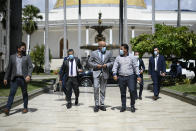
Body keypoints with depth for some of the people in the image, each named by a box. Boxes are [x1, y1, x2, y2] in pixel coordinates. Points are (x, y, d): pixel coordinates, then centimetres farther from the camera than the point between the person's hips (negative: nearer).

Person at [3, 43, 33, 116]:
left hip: (23, 78, -1)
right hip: (14, 78, 1)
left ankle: (25, 108, 20)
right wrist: (5, 78, 11)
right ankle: (7, 109, -13)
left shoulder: (27, 57, 5)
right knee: (12, 93, -8)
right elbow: (9, 68, 13)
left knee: (24, 93, 8)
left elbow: (30, 67, -3)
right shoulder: (12, 57, 10)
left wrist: (29, 75, -19)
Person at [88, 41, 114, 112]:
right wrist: (96, 65, -10)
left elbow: (112, 62, 10)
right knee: (96, 88, -15)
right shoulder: (94, 53, 4)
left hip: (105, 73, 2)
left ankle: (102, 104, 17)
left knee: (103, 90, 8)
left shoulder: (109, 53, 8)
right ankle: (96, 104, -6)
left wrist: (107, 65, -10)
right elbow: (89, 62, 4)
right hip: (96, 72, -2)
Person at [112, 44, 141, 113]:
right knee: (122, 93, 5)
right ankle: (123, 106, 15)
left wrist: (138, 76, -1)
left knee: (132, 90, -12)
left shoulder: (132, 57, 5)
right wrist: (114, 74, -12)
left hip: (130, 77, -2)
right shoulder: (118, 58, 9)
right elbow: (115, 66, 4)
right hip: (121, 77, 2)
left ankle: (132, 106, 3)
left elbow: (136, 67, 5)